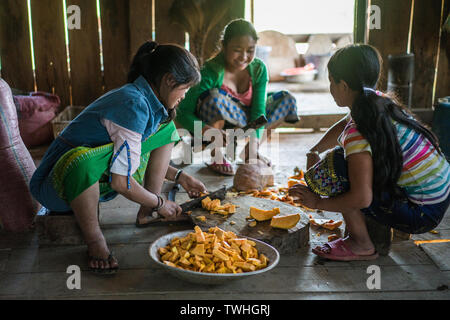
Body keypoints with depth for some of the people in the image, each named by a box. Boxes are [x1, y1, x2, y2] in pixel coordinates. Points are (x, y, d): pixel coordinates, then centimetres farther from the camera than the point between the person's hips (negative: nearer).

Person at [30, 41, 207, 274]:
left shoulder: (142, 98, 2)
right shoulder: (134, 105, -27)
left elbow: (144, 157, 18)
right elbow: (121, 182, -29)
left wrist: (180, 177, 12)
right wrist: (160, 204, -13)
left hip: (96, 177, 9)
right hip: (57, 185, -9)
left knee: (166, 128, 4)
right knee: (82, 159, -45)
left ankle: (146, 214, 2)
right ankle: (94, 241, -20)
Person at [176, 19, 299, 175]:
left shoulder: (259, 69, -12)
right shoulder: (211, 72, -26)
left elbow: (258, 110, -16)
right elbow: (182, 112, -29)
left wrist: (253, 143, -32)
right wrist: (207, 131, -47)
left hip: (240, 125, 5)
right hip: (213, 123, -5)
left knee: (287, 99, -8)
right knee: (216, 97, -37)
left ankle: (249, 150, -10)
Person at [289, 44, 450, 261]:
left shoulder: (358, 133, -25)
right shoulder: (380, 100, 1)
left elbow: (361, 198, -28)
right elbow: (345, 125, 22)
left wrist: (318, 203, -13)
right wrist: (314, 151, 17)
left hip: (422, 214, -9)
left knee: (337, 165, -16)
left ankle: (361, 245, -3)